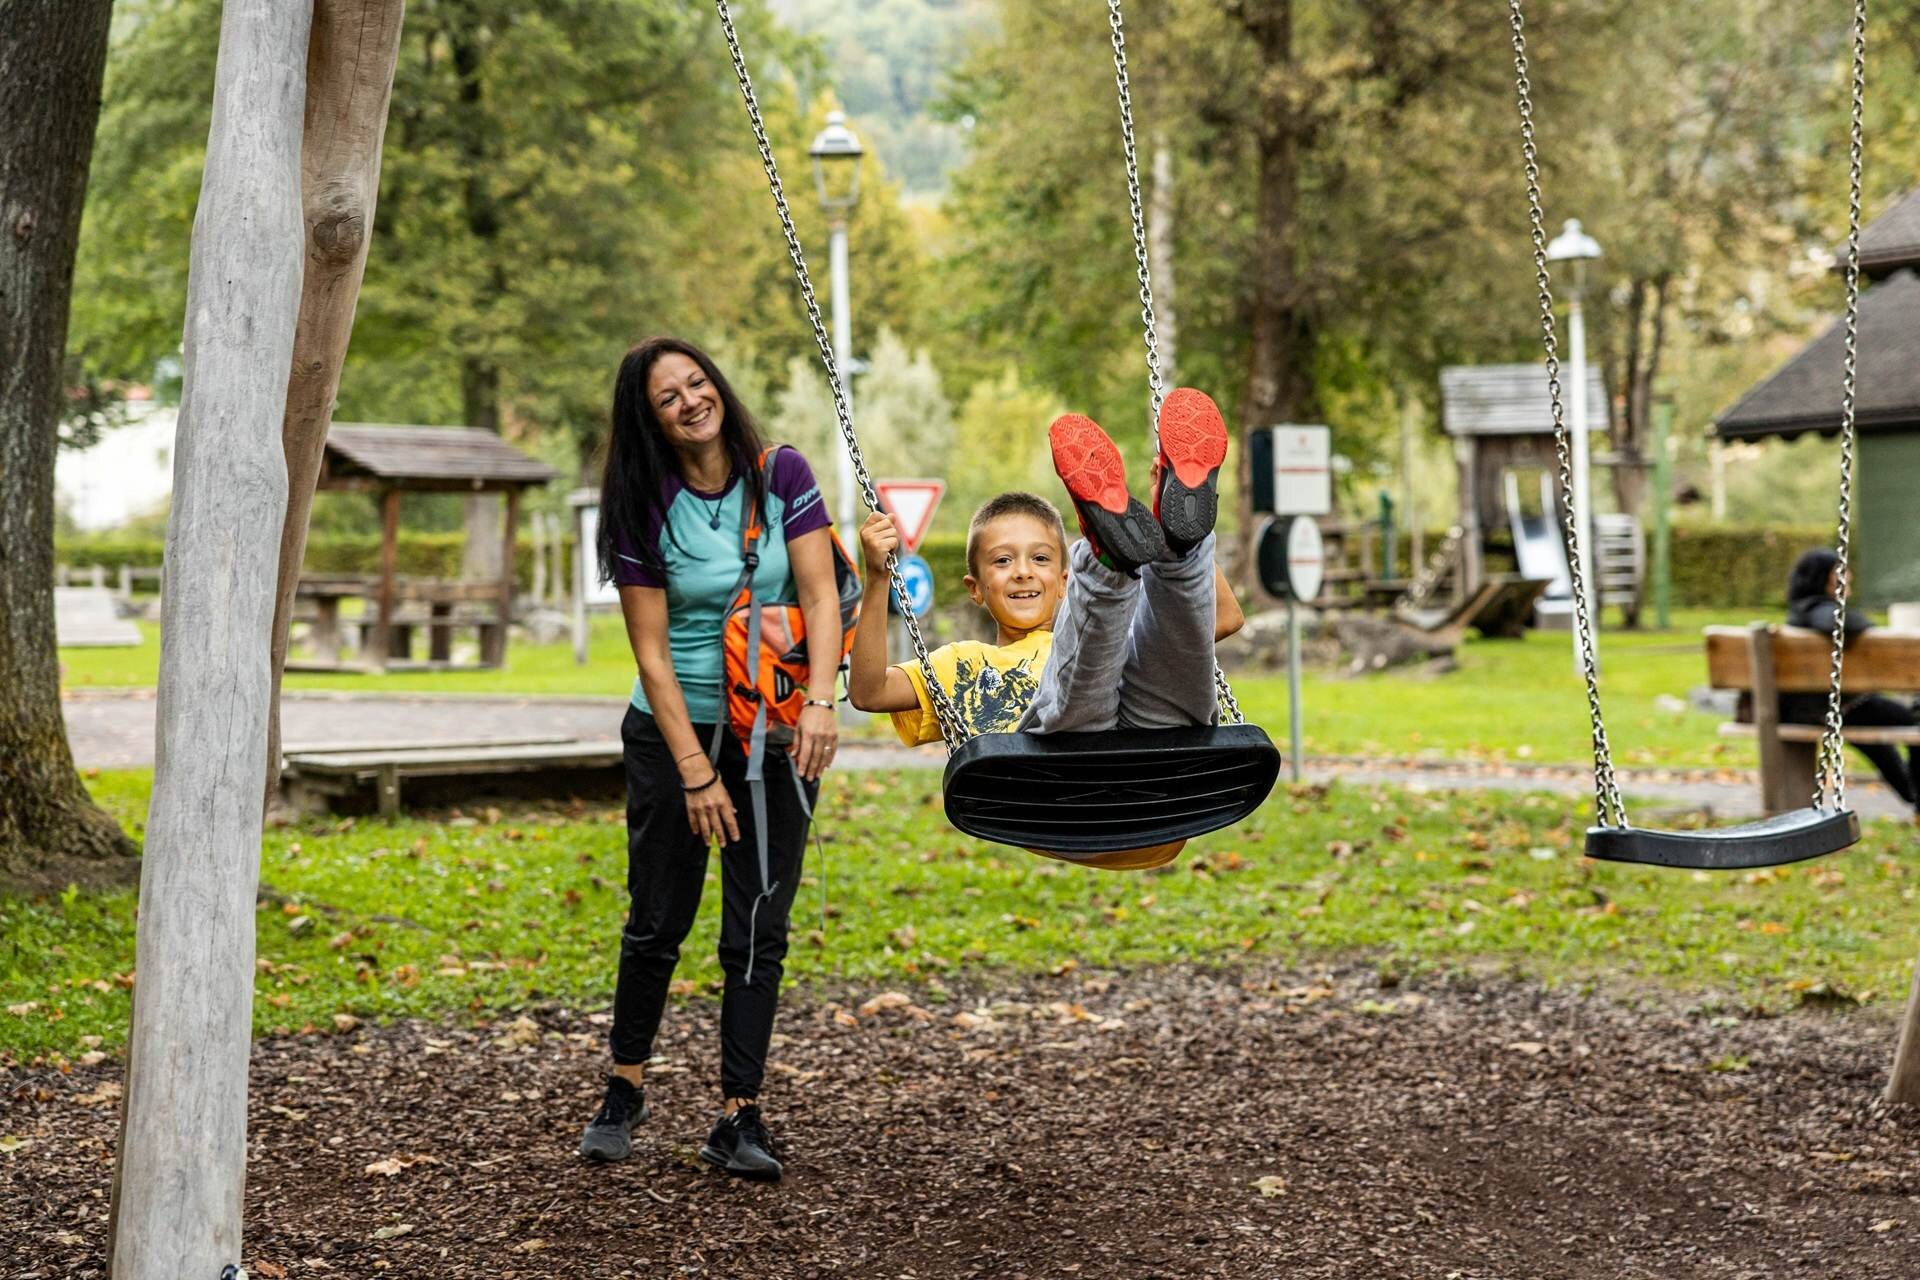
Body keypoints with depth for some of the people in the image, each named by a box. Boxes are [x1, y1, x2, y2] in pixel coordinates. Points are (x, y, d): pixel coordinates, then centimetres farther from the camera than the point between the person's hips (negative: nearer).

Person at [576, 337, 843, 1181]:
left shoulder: (782, 477, -4)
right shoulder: (645, 509, -7)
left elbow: (820, 596, -9)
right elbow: (652, 653, -8)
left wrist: (820, 700, -25)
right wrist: (696, 771, -13)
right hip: (675, 730, -1)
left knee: (758, 927, 0)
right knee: (658, 920, 6)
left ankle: (739, 1116, 5)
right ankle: (625, 1090, 25)